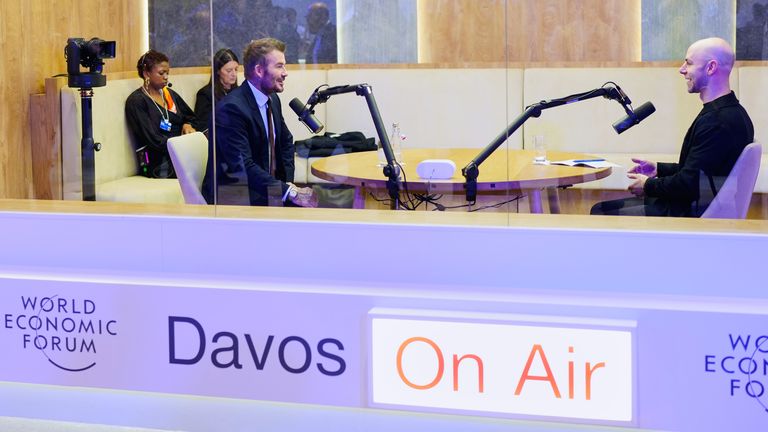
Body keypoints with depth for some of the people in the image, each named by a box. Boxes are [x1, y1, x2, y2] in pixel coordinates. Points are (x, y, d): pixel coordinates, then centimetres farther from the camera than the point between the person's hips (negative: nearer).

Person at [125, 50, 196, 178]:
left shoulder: (170, 94, 21)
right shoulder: (136, 101, -1)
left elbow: (191, 117, 26)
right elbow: (153, 140, -10)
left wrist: (188, 125, 2)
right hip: (158, 163, -7)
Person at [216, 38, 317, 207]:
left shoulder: (273, 99, 7)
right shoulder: (231, 108, -20)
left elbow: (286, 142, 21)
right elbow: (244, 167, -26)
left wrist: (288, 184, 4)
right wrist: (290, 192, -28)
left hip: (270, 190, 8)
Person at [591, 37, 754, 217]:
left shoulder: (716, 120, -24)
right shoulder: (732, 112, 12)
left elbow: (688, 184, -25)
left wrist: (648, 186, -8)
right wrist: (659, 169, 15)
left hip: (690, 215, -11)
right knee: (601, 208, 14)